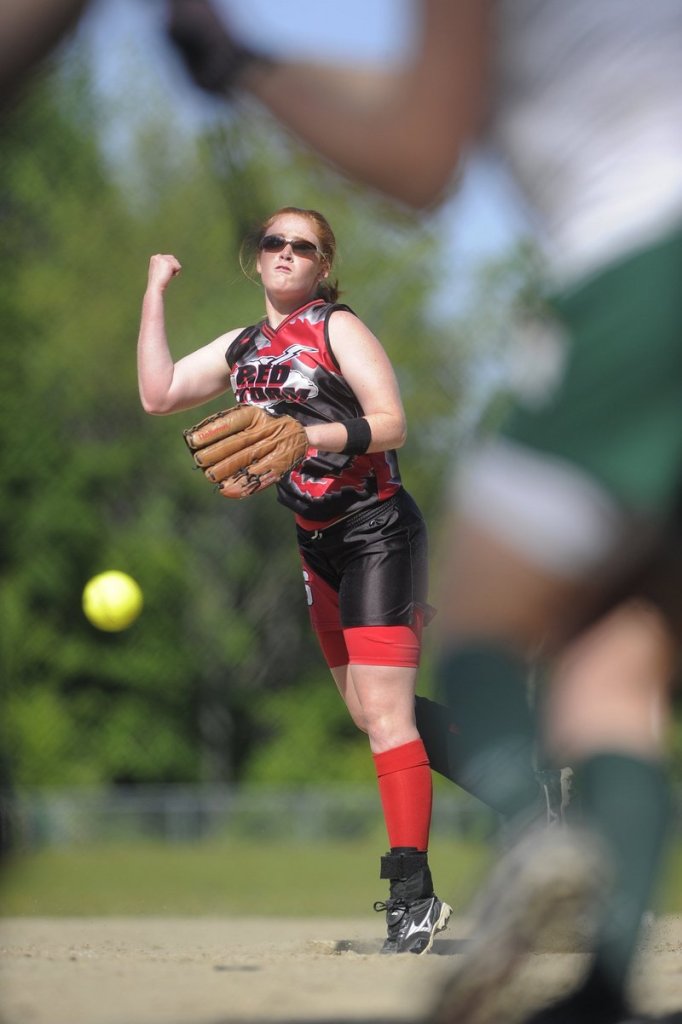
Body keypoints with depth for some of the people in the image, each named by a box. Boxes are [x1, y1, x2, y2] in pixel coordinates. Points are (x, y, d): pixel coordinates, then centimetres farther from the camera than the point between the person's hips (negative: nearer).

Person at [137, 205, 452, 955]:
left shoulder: (336, 328, -6)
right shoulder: (242, 348, 14)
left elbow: (390, 423, -13)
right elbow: (157, 393, 8)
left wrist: (306, 435, -26)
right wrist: (155, 293, 9)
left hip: (378, 533, -8)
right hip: (318, 547, 8)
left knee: (382, 709, -16)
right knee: (369, 714, 10)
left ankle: (413, 894, -19)